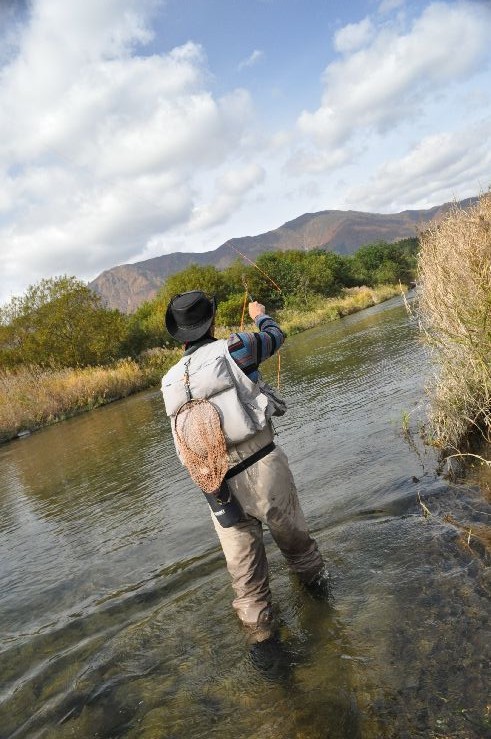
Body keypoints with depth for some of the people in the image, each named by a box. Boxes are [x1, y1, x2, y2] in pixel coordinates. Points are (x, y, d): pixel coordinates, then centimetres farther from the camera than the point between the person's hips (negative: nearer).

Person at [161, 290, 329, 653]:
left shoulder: (171, 383, 4)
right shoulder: (230, 349, -9)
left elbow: (185, 447, 13)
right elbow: (275, 336, 11)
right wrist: (260, 314, 32)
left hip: (219, 482, 2)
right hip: (263, 465, -2)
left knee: (243, 560, 16)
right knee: (292, 533, 24)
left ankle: (259, 623, 27)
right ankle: (314, 579, 48)